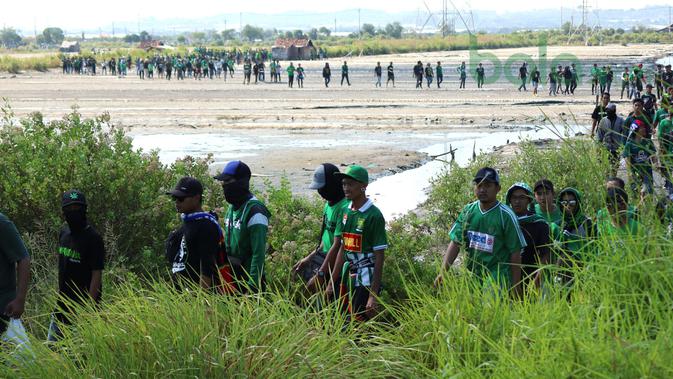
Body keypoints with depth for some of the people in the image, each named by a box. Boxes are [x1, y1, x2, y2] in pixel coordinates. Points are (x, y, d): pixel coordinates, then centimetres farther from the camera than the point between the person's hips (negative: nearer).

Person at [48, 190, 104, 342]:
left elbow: (97, 274, -17)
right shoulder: (64, 231, 7)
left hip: (83, 303, -7)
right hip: (64, 301, 7)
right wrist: (61, 294, 16)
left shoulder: (93, 238, -15)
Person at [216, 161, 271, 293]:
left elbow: (258, 253, -21)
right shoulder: (232, 207, 11)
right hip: (231, 275, 9)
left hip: (248, 276, -9)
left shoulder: (255, 211, -18)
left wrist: (252, 284, -23)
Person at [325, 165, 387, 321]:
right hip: (349, 276, 7)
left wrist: (373, 295, -16)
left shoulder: (373, 215, -13)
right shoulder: (346, 211, 8)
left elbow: (379, 257, -13)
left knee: (361, 321, -8)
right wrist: (332, 282, 12)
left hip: (366, 278, -7)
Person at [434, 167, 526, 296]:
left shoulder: (506, 215, -8)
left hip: (497, 278, -5)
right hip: (471, 275, 5)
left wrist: (515, 286, -5)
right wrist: (442, 272, -9)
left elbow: (515, 252, -5)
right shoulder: (468, 211, 6)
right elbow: (455, 242, 2)